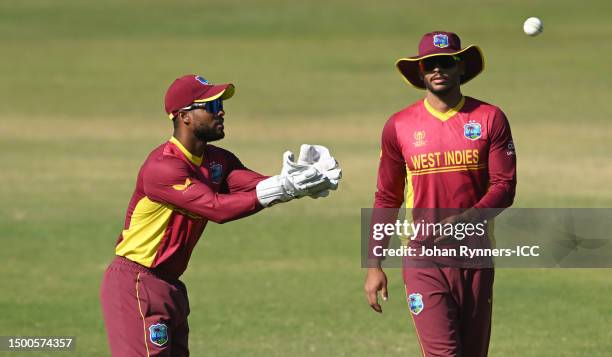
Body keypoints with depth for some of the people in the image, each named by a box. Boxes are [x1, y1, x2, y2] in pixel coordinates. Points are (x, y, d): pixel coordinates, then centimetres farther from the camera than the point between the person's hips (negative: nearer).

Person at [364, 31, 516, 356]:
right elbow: (387, 199, 9)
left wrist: (465, 220, -21)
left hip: (476, 258, 1)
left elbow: (504, 187, -3)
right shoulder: (399, 126, 4)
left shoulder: (490, 119, 2)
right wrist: (373, 265, 4)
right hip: (424, 262, -1)